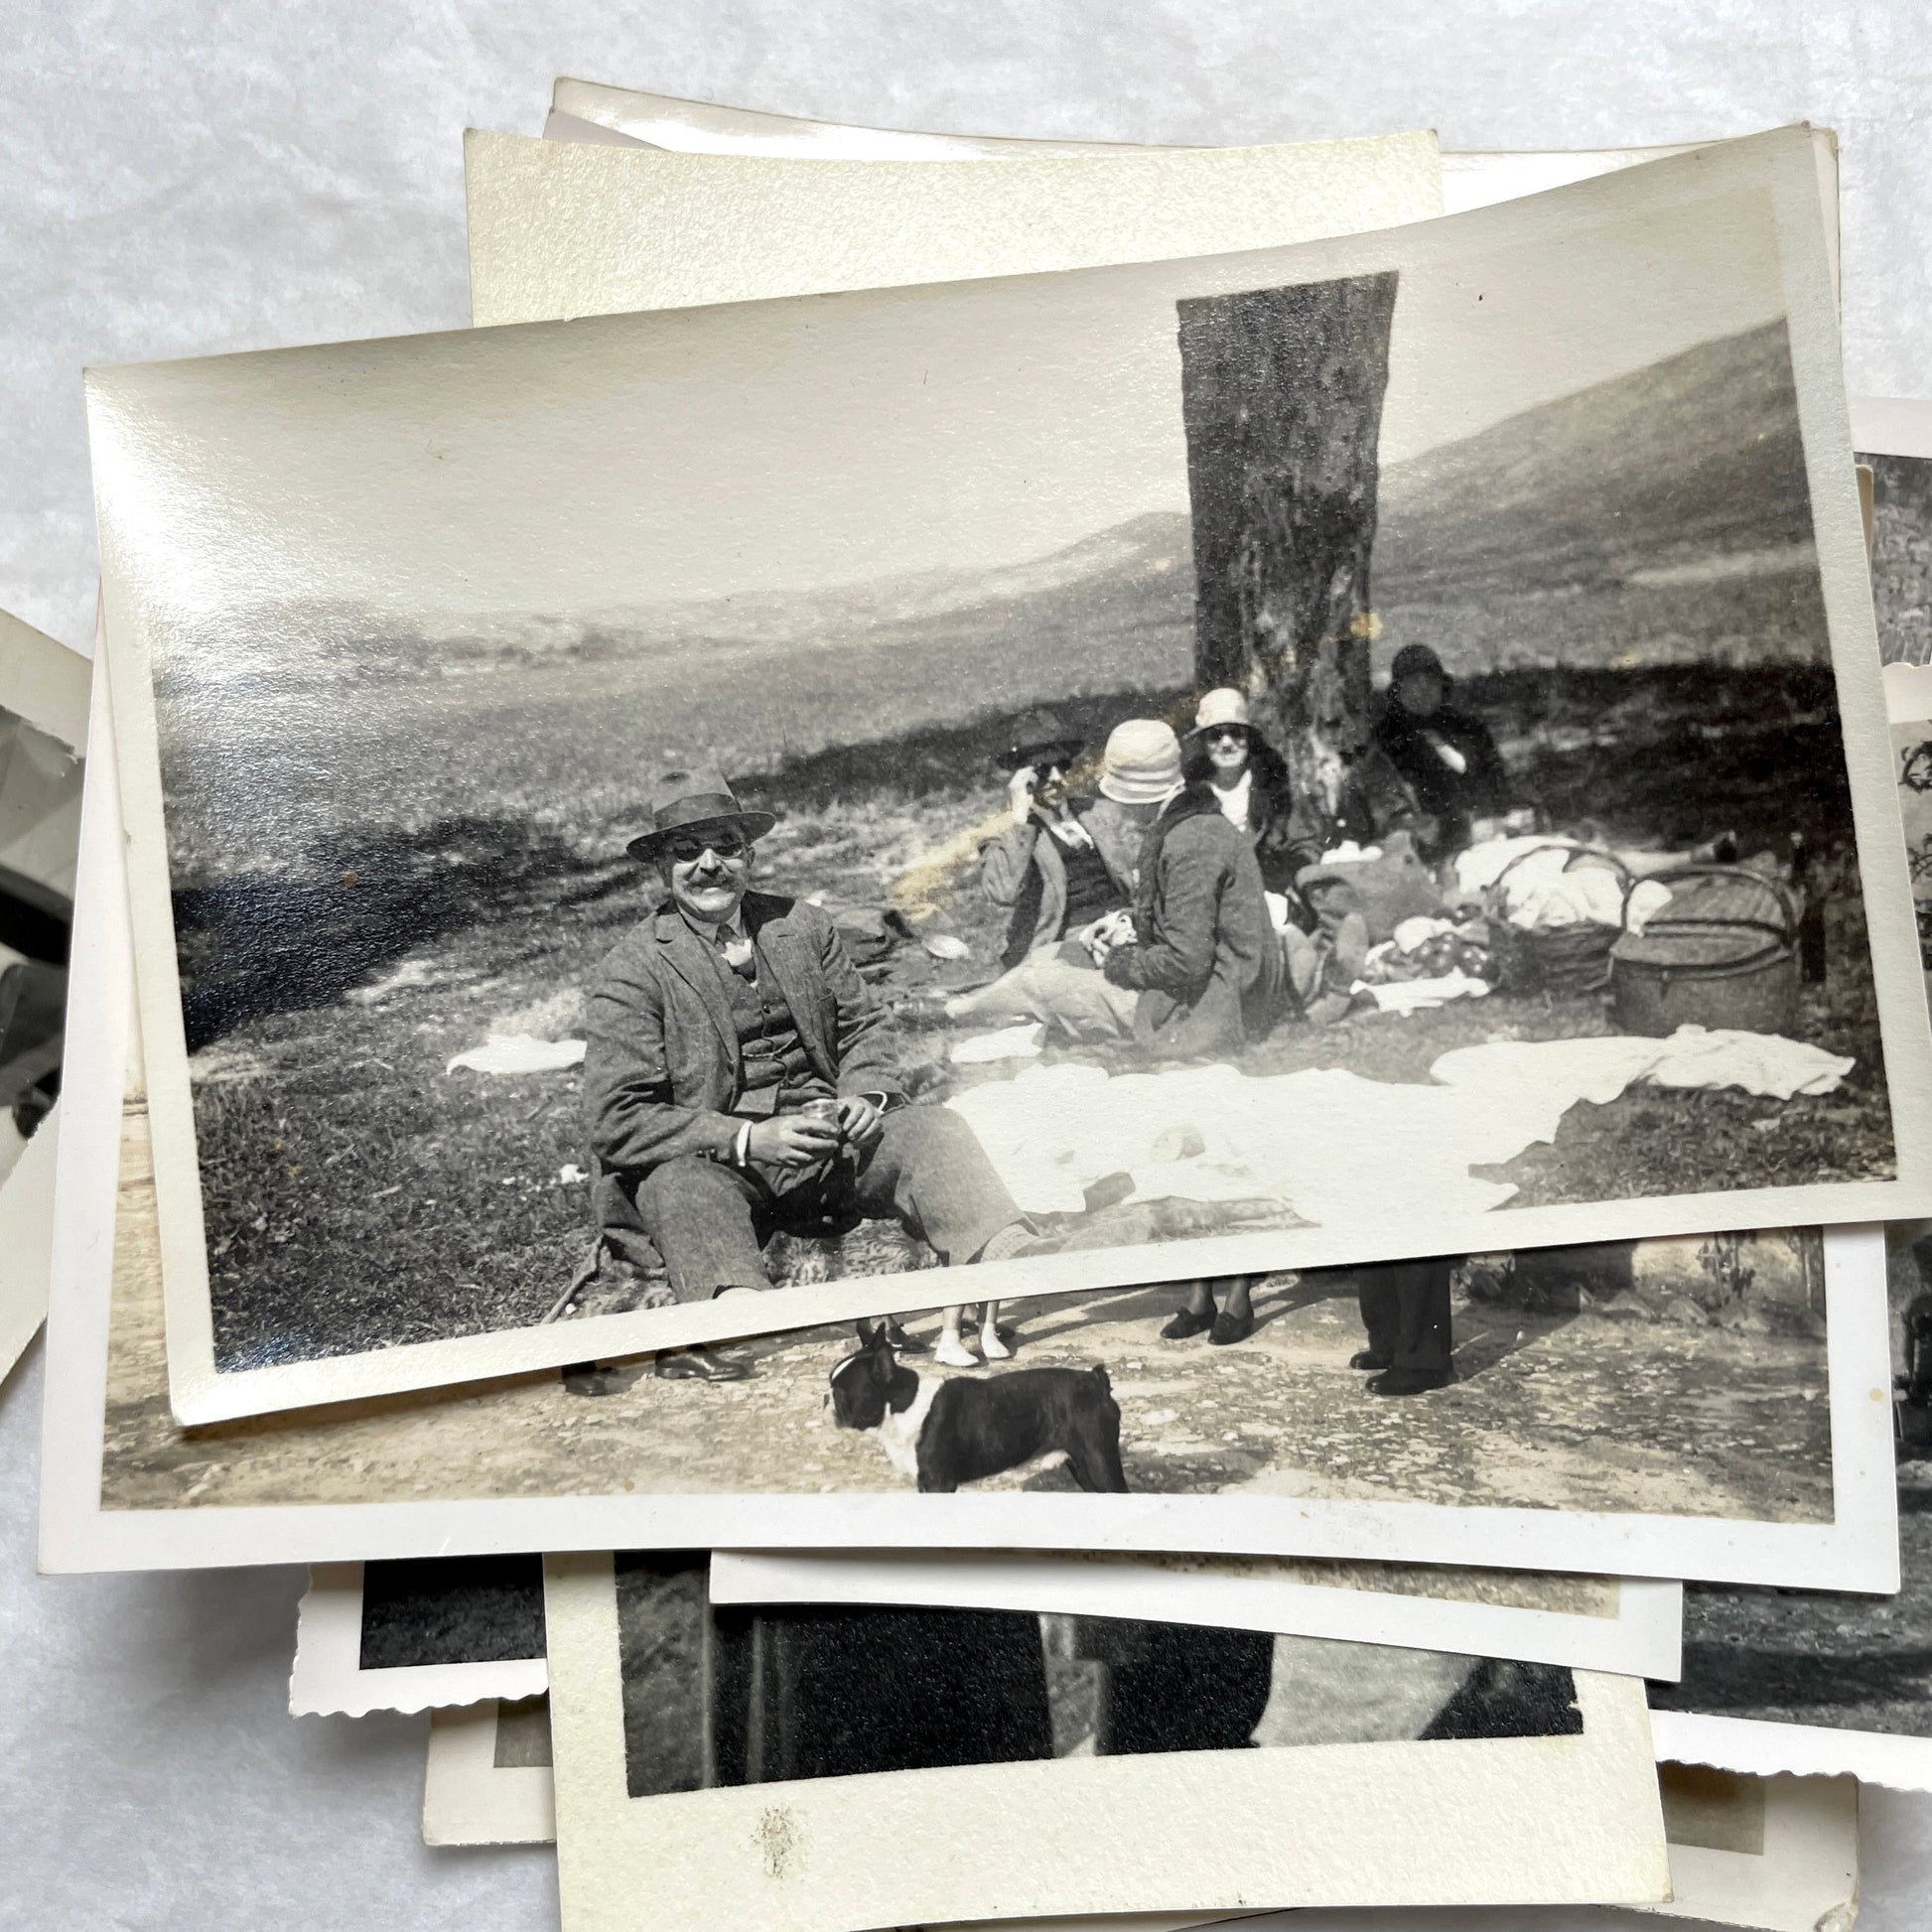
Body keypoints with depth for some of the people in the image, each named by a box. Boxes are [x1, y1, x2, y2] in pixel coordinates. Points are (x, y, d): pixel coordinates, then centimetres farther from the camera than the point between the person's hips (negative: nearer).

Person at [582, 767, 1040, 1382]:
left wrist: (865, 1096, -5)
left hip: (828, 1138, 4)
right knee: (680, 1188, -35)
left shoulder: (803, 926, 12)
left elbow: (860, 1025, 19)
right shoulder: (633, 968, -4)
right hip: (710, 1163, -4)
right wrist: (748, 1140, -19)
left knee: (937, 1131, -19)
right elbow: (618, 1122, -9)